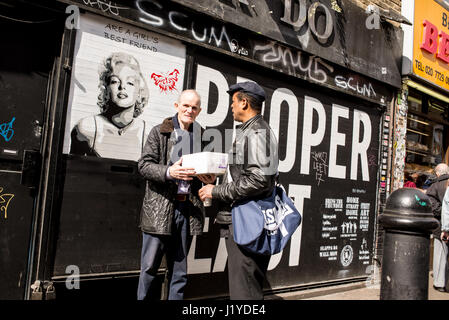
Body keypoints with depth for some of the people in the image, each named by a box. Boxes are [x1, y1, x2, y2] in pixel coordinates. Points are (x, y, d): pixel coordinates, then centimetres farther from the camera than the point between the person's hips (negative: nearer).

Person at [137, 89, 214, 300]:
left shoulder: (202, 136, 12)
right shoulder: (159, 132, 3)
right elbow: (144, 164, -4)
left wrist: (208, 177, -4)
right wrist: (168, 172, -21)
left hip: (188, 209, 3)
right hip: (160, 208, -3)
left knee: (179, 271, 12)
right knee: (150, 266, 4)